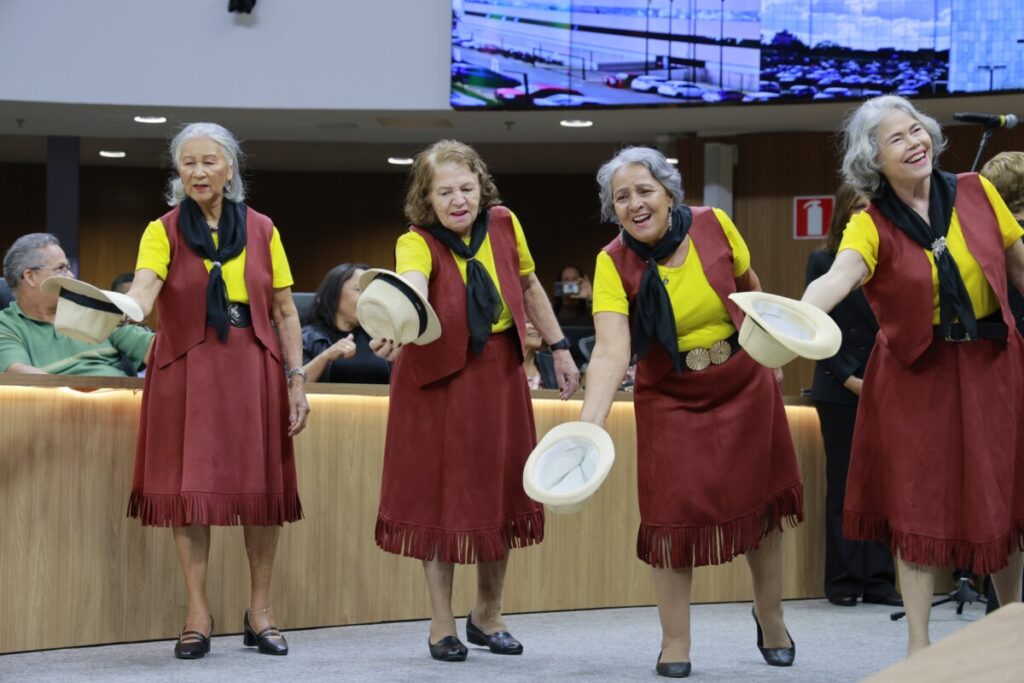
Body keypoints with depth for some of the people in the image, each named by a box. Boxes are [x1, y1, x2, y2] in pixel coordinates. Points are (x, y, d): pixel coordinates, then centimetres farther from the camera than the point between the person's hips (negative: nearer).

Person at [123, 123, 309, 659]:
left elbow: (285, 312, 8)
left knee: (261, 487, 1)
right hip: (187, 371, -1)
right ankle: (197, 615, 4)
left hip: (253, 369, 1)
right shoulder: (163, 231, 1)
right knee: (188, 487, -3)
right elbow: (144, 288, -17)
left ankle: (260, 612, 11)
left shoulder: (261, 231, 8)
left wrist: (296, 381, 1)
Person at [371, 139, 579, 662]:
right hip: (438, 378, -4)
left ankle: (488, 615, 26)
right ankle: (441, 623, 14)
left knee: (500, 491, 9)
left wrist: (559, 348, 12)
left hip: (499, 373, 4)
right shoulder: (416, 243, -19)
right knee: (439, 494, 0)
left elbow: (530, 287, 11)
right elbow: (412, 291, -42)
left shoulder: (504, 225, -6)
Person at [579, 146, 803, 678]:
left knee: (759, 502, 10)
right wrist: (589, 423, -43)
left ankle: (770, 618, 33)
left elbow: (749, 287, 6)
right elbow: (610, 352, -29)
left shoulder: (714, 225, -13)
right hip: (670, 399, -2)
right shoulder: (614, 263, -18)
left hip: (745, 385, 2)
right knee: (672, 513, -6)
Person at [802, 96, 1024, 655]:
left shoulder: (976, 193, -2)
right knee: (919, 503, 2)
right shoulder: (871, 225, -11)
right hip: (916, 374, -2)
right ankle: (918, 642, 11)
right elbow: (840, 276, -31)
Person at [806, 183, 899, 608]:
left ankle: (879, 579, 6)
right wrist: (849, 379, -9)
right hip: (839, 387, -2)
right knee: (843, 485, 1)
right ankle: (843, 581, 6)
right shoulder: (823, 262, 1)